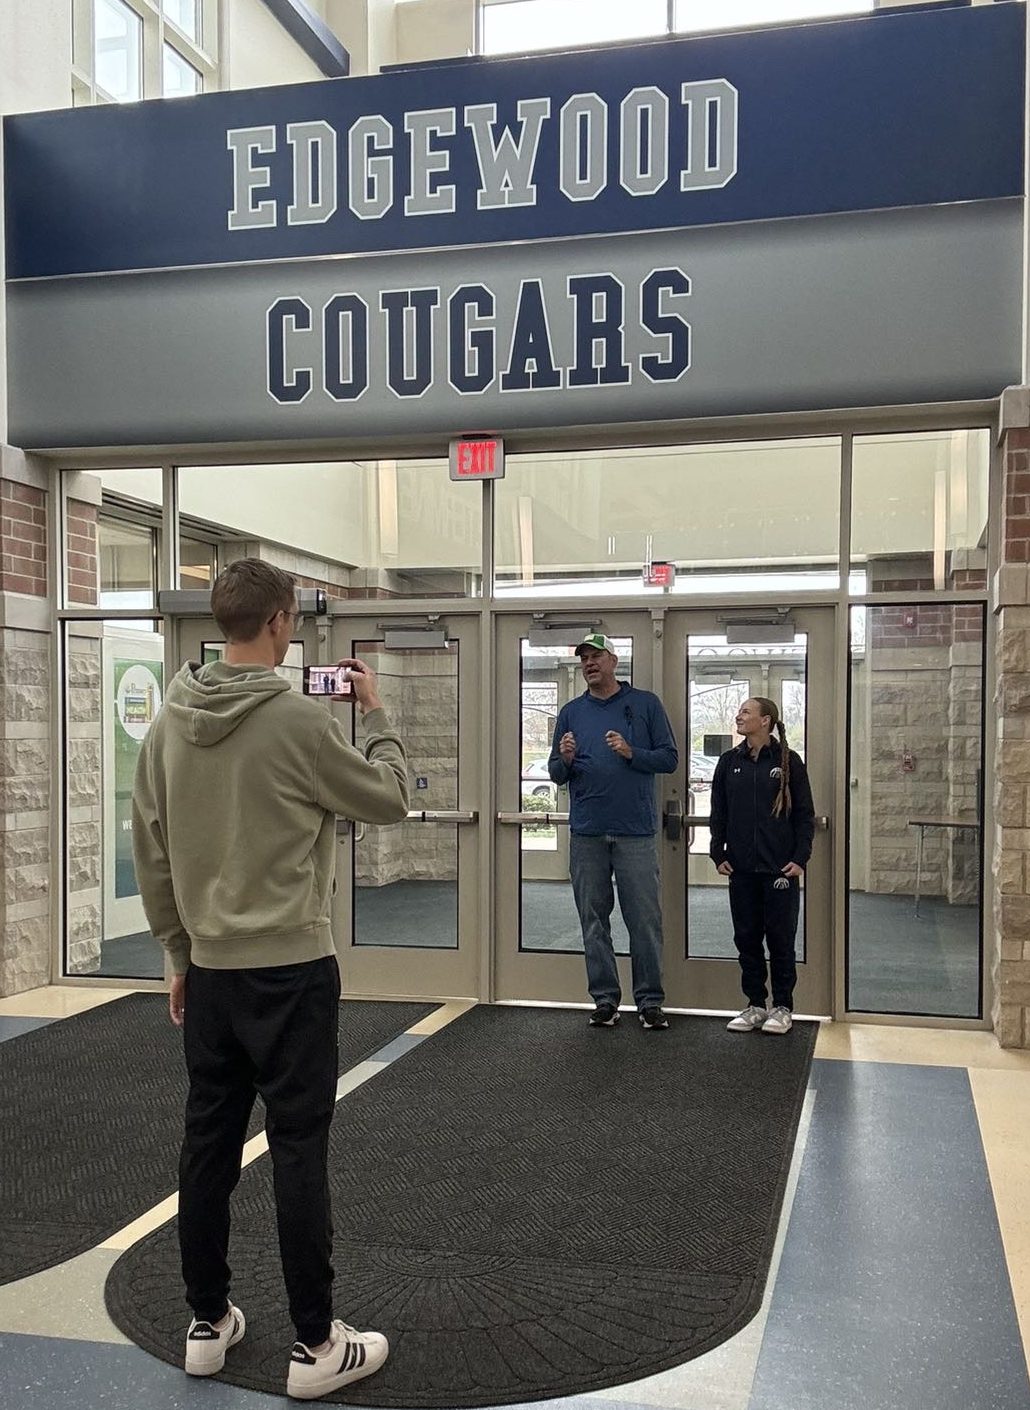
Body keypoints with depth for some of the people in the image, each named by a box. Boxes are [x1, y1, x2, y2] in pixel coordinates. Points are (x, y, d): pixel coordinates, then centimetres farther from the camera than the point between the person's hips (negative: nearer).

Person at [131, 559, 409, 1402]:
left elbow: (152, 856, 8)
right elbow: (391, 800, -4)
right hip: (290, 969, -6)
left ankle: (208, 1324, 26)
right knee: (298, 1151, 1)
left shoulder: (169, 722, 3)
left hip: (210, 971, 6)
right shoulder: (298, 718, -16)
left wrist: (180, 953, 17)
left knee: (208, 1143, 14)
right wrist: (377, 714, 8)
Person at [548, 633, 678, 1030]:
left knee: (645, 919, -1)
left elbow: (669, 758, 1)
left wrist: (631, 753, -14)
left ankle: (650, 1000, 9)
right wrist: (565, 760, -9)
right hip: (586, 833, 3)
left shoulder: (645, 704, 4)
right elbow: (556, 774, 13)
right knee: (594, 920, 7)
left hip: (636, 832, -3)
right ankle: (605, 999, 15)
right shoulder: (571, 712, 11)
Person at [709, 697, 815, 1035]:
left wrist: (800, 858, -8)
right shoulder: (729, 762, 7)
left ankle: (782, 1008, 15)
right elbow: (718, 813, 10)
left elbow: (805, 814, -2)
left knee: (780, 940, 3)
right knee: (747, 938, 9)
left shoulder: (788, 761, -3)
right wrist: (718, 854, 3)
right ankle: (755, 1005, 20)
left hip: (780, 869, -4)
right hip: (741, 869, 4)